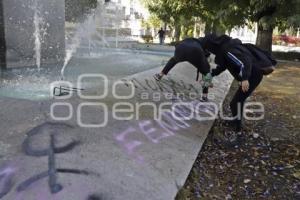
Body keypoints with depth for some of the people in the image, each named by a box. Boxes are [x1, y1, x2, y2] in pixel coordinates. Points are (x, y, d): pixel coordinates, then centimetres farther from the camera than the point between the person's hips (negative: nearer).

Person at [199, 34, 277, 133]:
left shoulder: (227, 50, -23)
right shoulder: (223, 48, 8)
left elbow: (245, 61, -32)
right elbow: (221, 67, 19)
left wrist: (245, 79, -40)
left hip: (254, 74, -10)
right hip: (250, 74, 10)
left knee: (236, 102, -6)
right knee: (238, 100, 21)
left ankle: (237, 129, 5)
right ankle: (235, 121, 37)